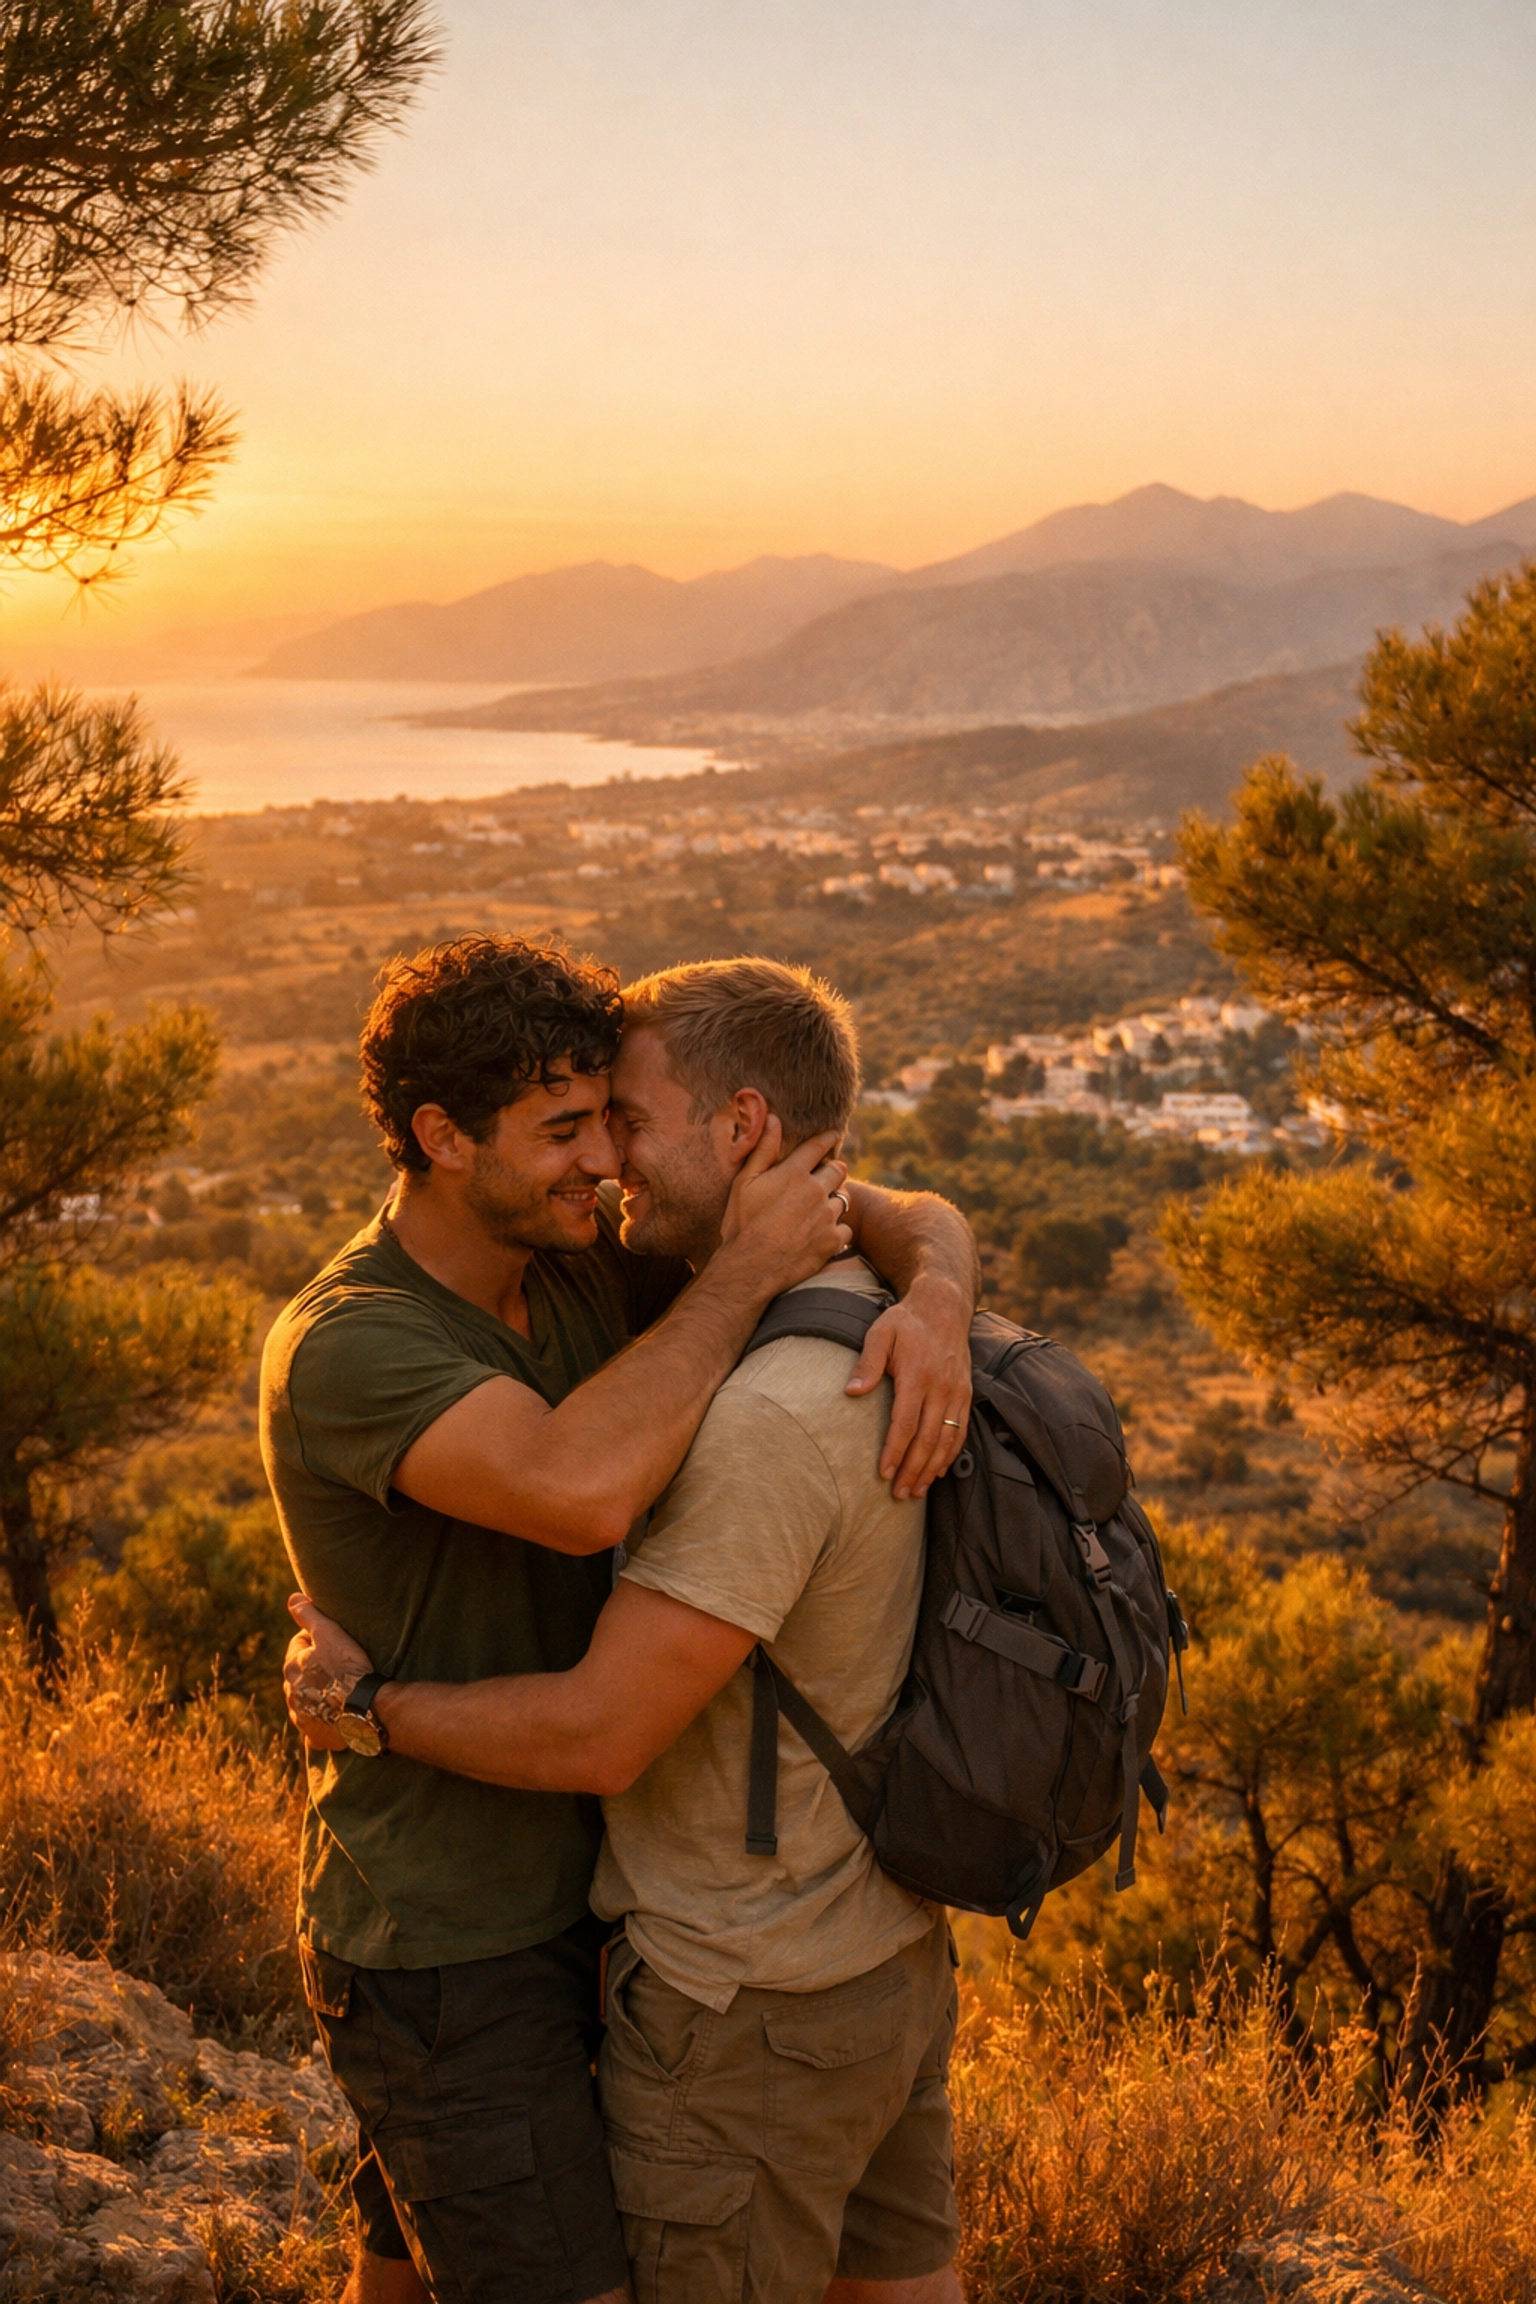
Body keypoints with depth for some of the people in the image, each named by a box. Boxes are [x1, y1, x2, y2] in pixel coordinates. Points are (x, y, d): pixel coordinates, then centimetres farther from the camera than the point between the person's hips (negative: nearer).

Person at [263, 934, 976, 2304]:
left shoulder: (587, 1264, -3)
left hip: (564, 1898, 7)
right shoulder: (346, 1347, -24)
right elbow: (580, 1490, -43)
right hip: (444, 1956, -7)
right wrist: (746, 1269, -31)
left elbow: (912, 1221, -1)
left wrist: (936, 1303, -24)